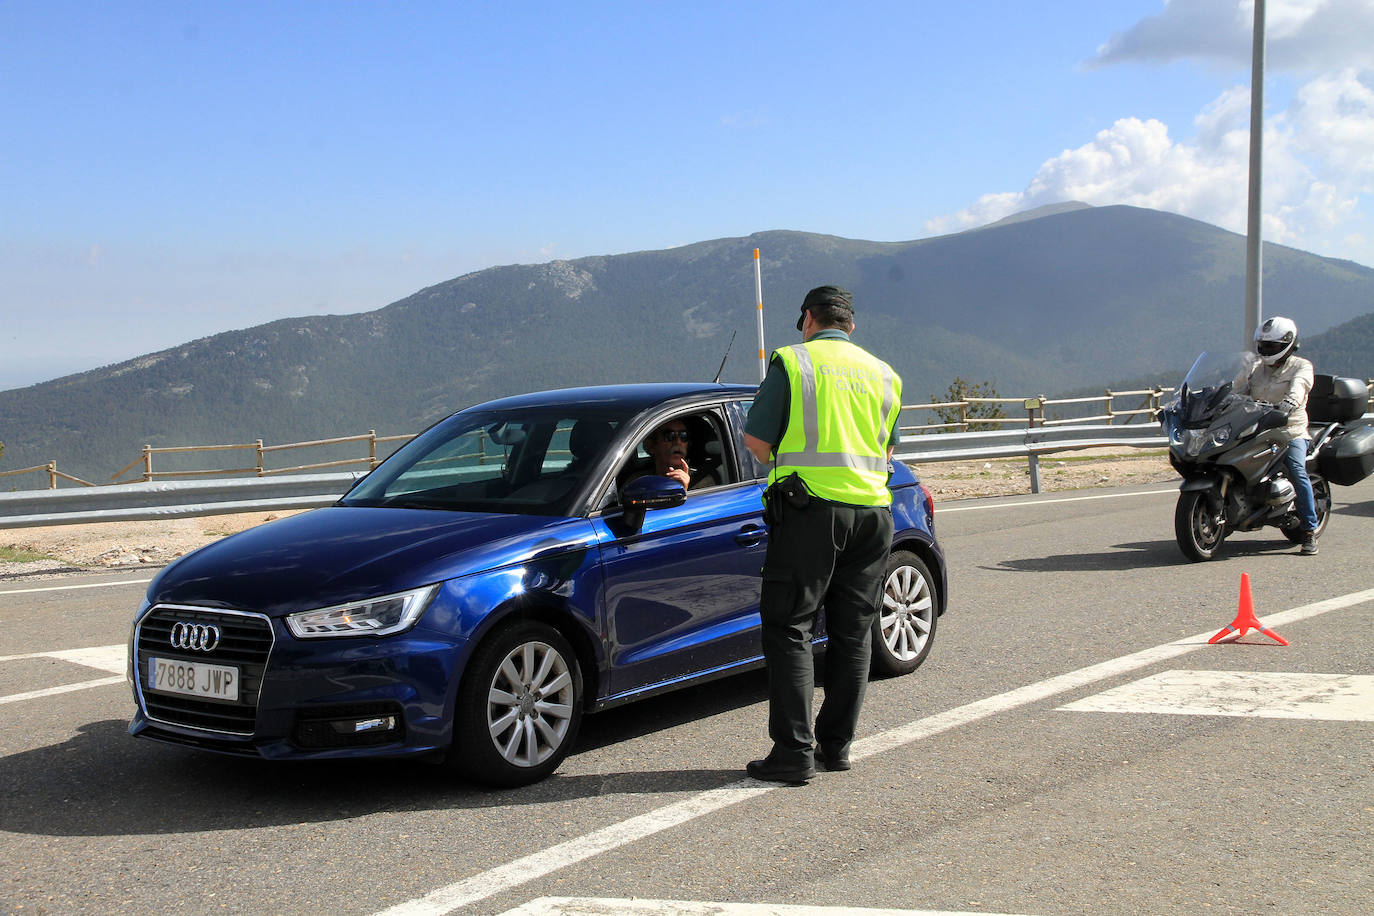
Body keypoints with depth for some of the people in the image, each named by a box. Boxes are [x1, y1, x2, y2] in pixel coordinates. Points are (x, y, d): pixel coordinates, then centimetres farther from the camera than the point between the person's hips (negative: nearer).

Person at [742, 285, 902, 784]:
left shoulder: (792, 361, 0)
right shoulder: (884, 373, 16)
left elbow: (755, 438, -4)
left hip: (810, 507, -5)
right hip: (872, 508, 5)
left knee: (789, 629, -1)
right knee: (853, 631, 12)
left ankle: (794, 750, -6)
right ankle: (837, 743, 17)